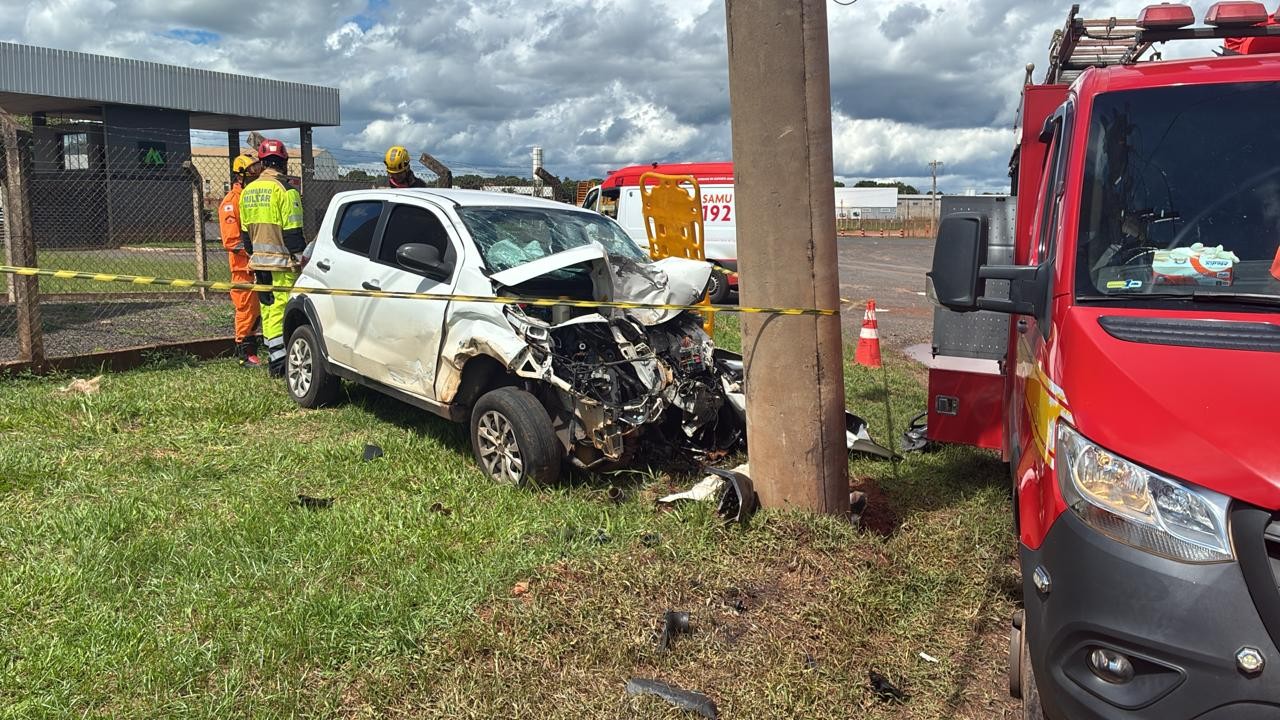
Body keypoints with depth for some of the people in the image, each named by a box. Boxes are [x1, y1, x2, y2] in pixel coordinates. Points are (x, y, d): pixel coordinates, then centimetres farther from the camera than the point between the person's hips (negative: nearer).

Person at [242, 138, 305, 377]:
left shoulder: (247, 191, 13)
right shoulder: (285, 189, -11)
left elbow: (245, 231, 18)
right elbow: (292, 231, -14)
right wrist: (301, 258, -10)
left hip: (259, 260, 8)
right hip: (282, 262, -7)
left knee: (268, 310, 13)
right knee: (282, 310, -7)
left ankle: (273, 359, 19)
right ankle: (280, 364, -9)